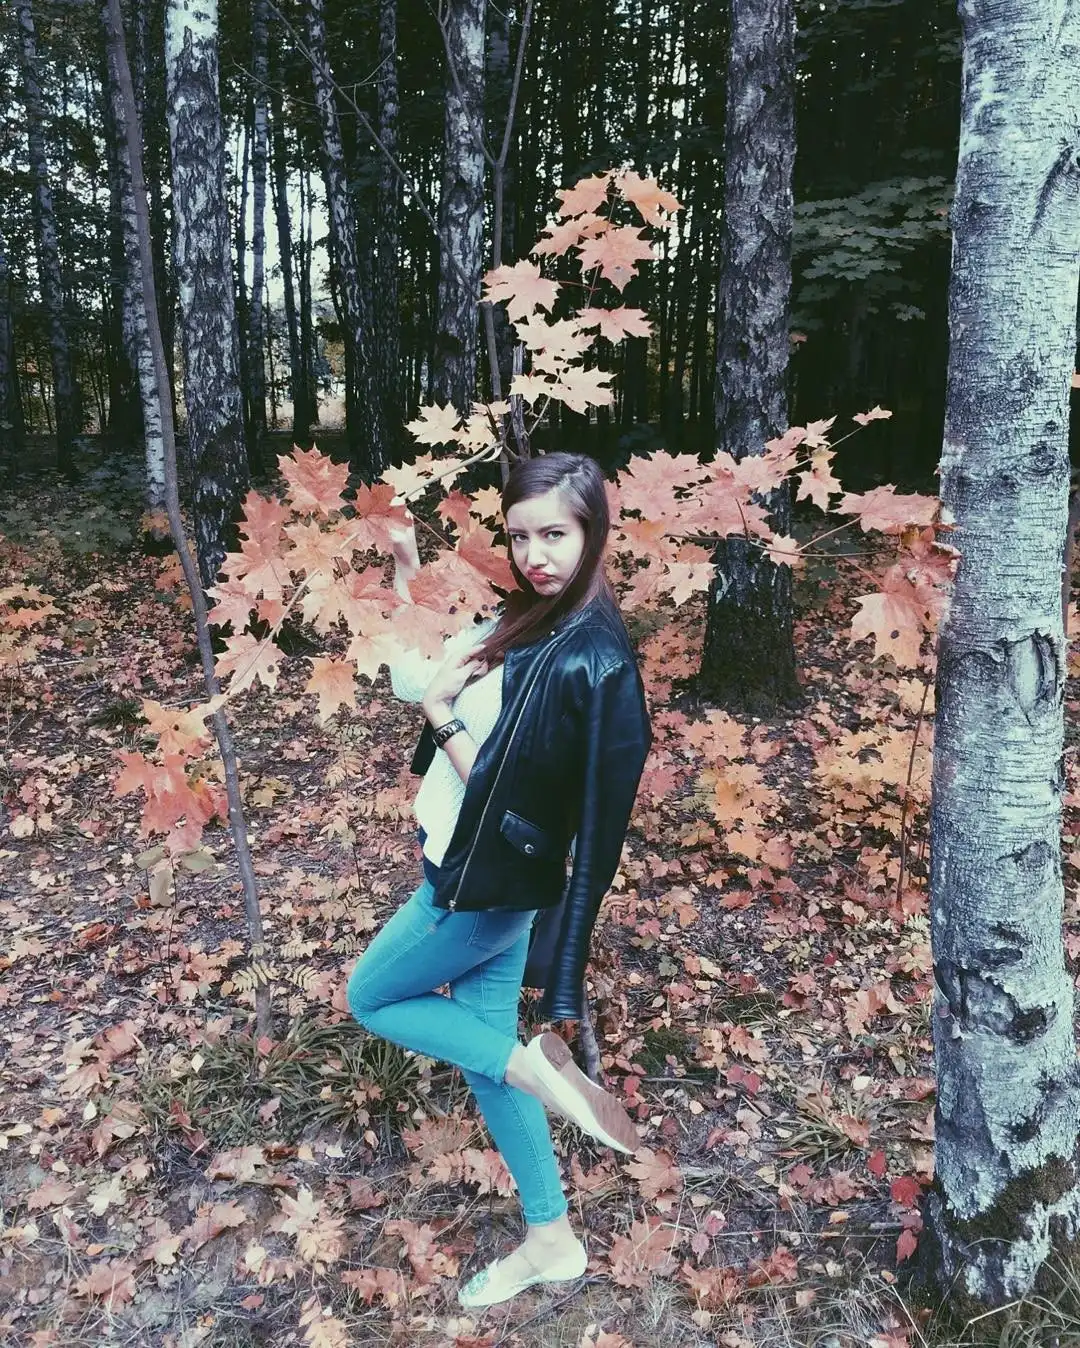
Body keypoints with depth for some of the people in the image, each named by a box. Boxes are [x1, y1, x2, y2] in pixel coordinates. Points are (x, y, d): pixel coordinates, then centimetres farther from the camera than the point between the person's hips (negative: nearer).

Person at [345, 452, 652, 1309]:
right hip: (476, 868, 9)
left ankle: (539, 1069, 9)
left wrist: (437, 712, -15)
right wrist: (405, 580, 2)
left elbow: (501, 790, -23)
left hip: (490, 881, -9)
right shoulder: (530, 620, 1)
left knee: (372, 998, 14)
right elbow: (415, 676, 8)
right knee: (482, 1047, 18)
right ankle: (551, 1241, 34)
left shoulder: (589, 659, -25)